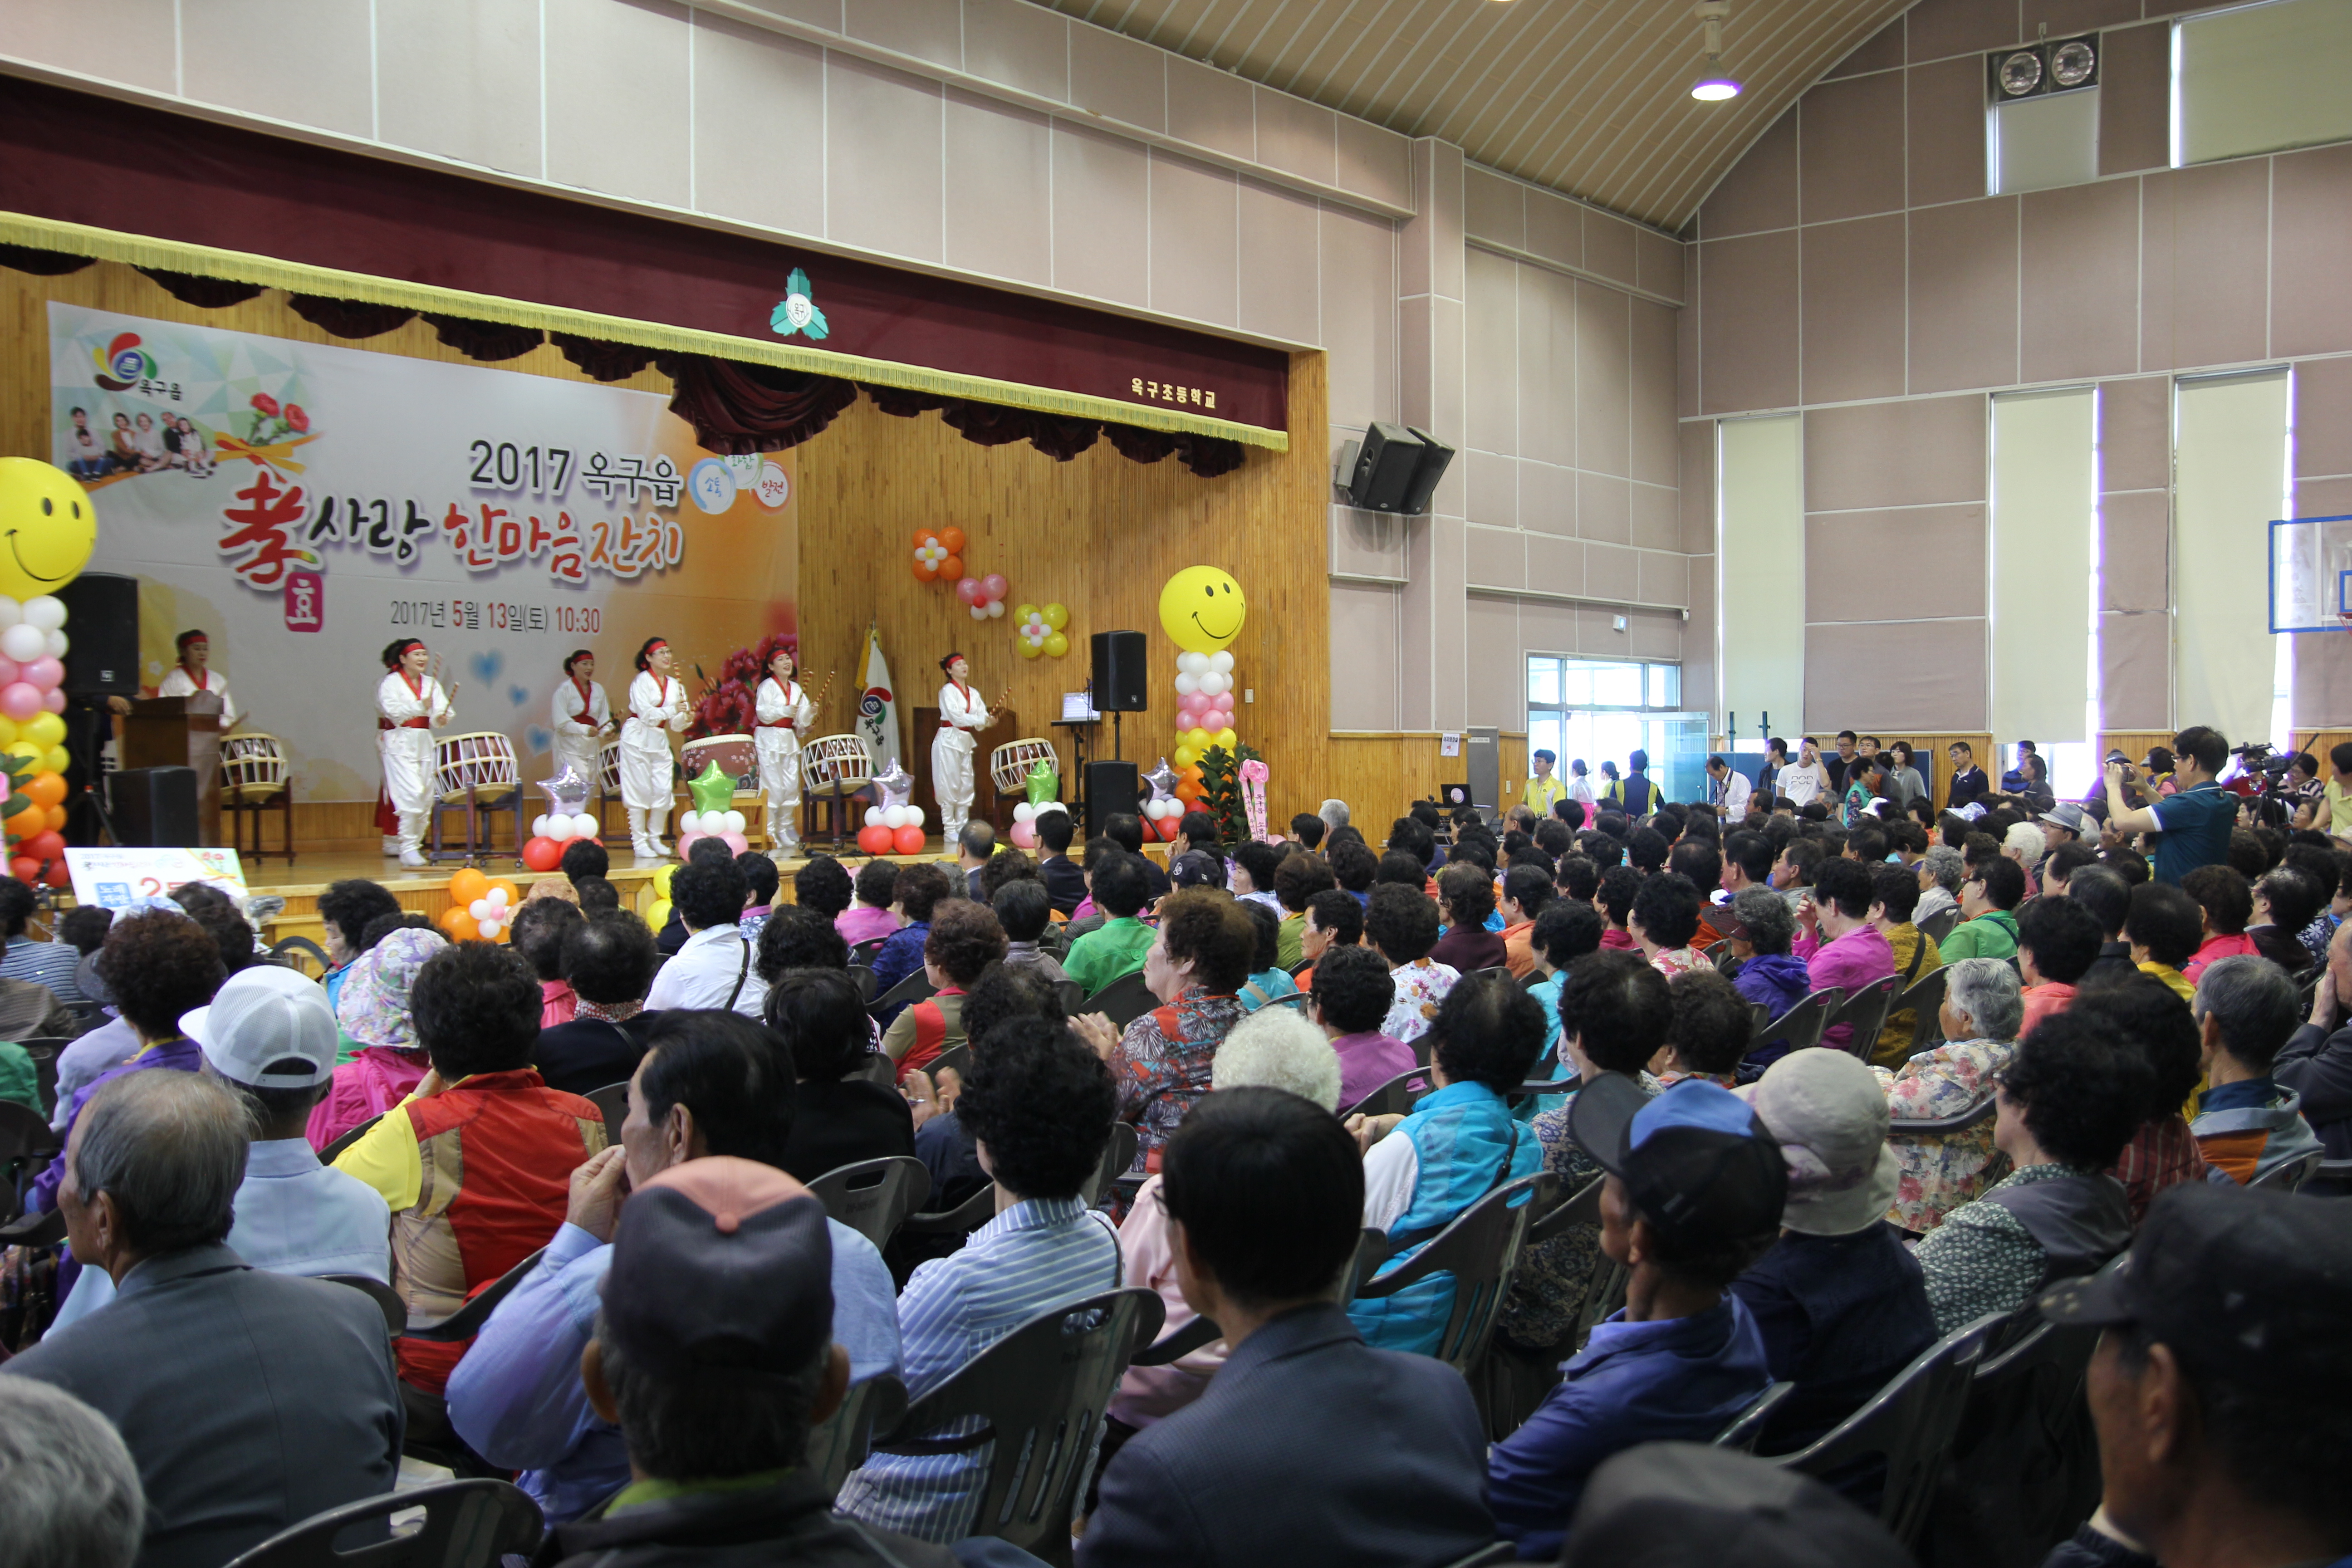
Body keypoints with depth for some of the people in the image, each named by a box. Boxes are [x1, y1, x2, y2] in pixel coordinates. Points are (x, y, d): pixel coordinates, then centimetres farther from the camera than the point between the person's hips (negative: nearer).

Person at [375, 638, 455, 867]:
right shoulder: (391, 683, -5)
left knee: (426, 799, 7)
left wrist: (442, 718, -21)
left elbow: (441, 711, 2)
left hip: (424, 743, 6)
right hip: (399, 743, -6)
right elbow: (393, 711, -18)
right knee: (412, 795, -17)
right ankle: (408, 850, -14)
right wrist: (421, 706, -28)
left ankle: (415, 845, 19)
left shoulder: (431, 684, 12)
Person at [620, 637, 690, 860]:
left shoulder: (675, 685, 9)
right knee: (640, 789, -5)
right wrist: (673, 710, -25)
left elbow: (675, 724, 7)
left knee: (664, 790, 1)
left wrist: (685, 718, -14)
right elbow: (646, 714, -16)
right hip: (638, 739, -5)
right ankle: (639, 842, 0)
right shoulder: (642, 681, -6)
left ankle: (655, 839, 15)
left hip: (660, 741, 5)